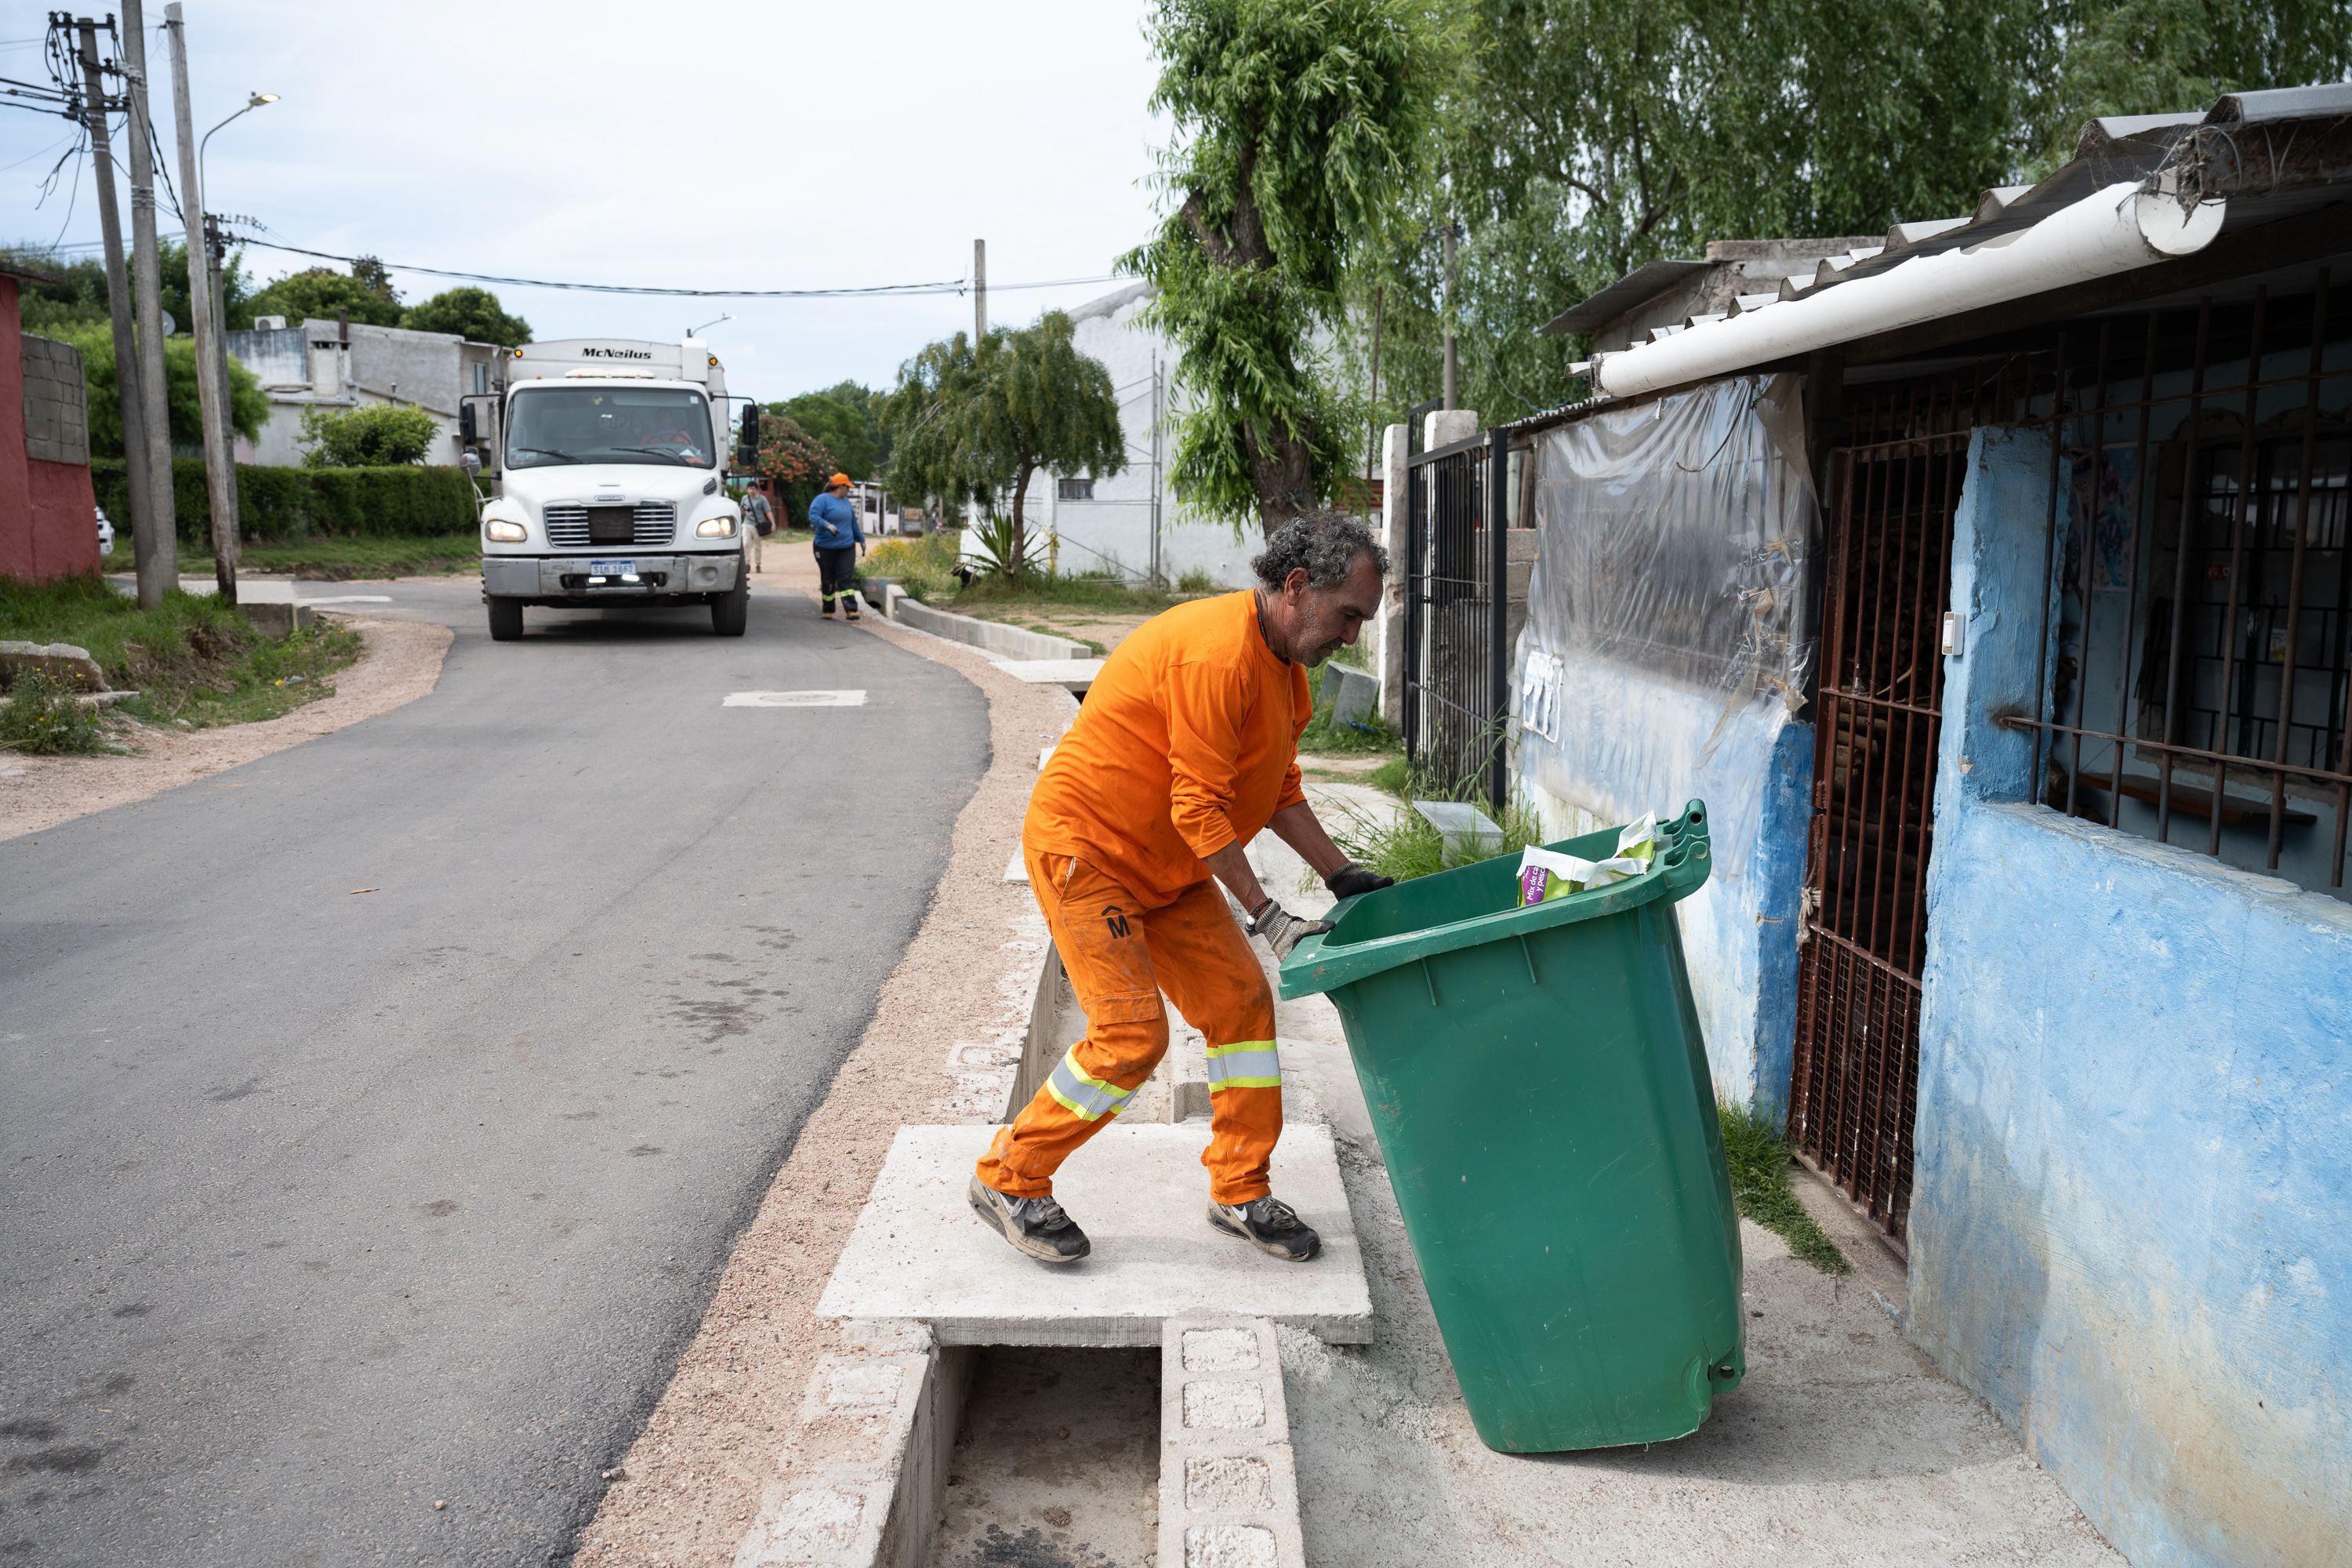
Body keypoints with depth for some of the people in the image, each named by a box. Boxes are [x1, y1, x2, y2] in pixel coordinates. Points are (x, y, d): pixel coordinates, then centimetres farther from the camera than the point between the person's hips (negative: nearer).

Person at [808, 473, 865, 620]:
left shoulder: (846, 502, 16)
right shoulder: (822, 500, -6)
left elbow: (854, 523, 25)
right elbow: (813, 517, -21)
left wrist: (861, 540, 28)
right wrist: (827, 525, -36)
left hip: (847, 547, 4)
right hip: (826, 549, -4)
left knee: (847, 578, -9)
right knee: (828, 581, 5)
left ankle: (851, 610, -19)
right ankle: (828, 611, 19)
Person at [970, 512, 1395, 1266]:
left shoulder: (1282, 661, 6)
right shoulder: (1217, 654, -27)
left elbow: (1278, 788, 12)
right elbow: (1201, 811, -26)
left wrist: (1342, 875, 4)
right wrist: (1266, 915, -23)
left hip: (1165, 865, 10)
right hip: (1084, 852, -10)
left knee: (1241, 1003, 4)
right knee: (1131, 1035, -13)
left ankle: (1241, 1191, 18)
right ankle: (1008, 1180, 7)